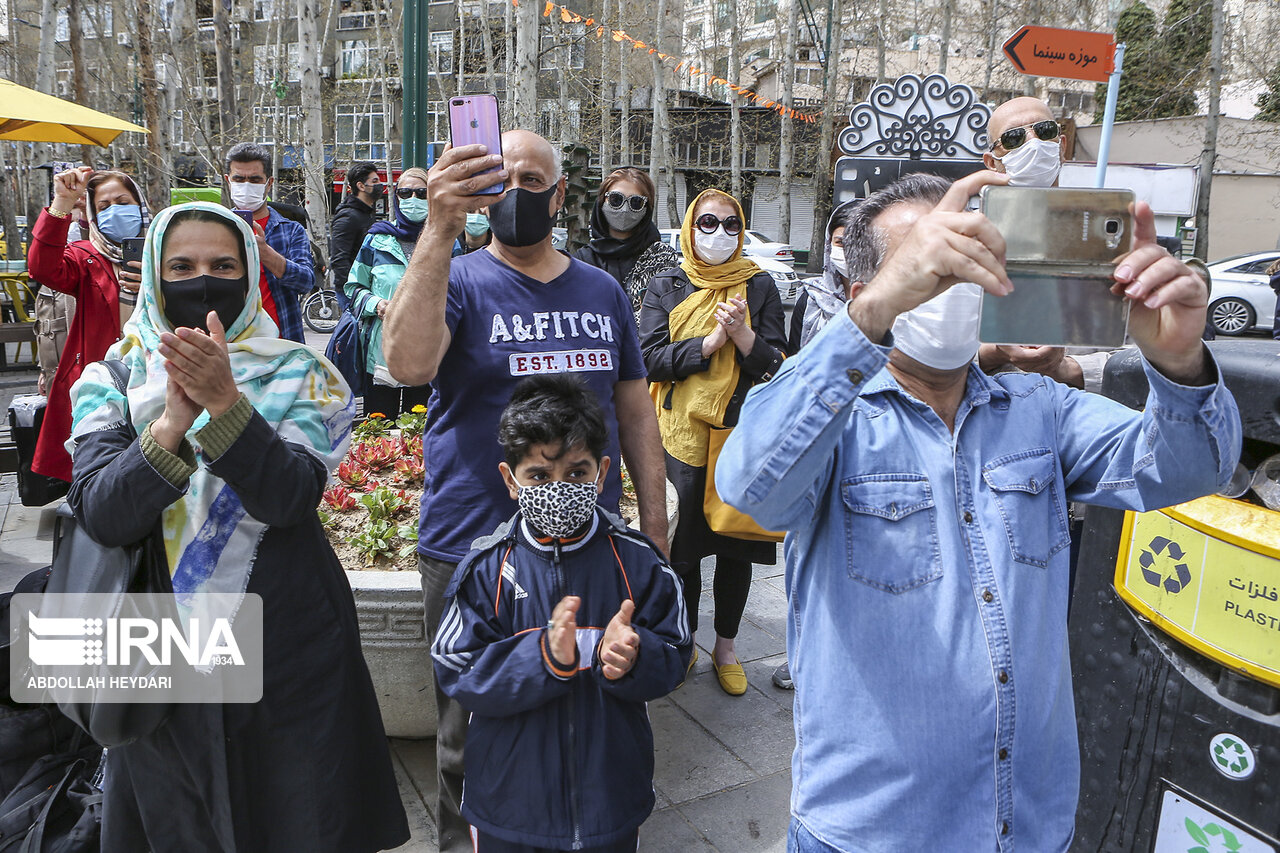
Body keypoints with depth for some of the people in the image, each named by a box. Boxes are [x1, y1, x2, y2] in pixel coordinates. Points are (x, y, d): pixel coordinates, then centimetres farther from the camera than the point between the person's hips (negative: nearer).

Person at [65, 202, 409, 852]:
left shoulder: (295, 375, -2)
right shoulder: (113, 379, 2)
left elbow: (290, 498, -17)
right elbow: (100, 515, -12)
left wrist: (225, 402, -30)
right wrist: (174, 419, -27)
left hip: (288, 646, -1)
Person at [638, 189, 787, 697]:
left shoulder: (759, 286, 6)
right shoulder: (666, 287, 5)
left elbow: (777, 365, -1)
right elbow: (651, 359, -6)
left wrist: (742, 334, -19)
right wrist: (711, 341, -17)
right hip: (683, 435, 0)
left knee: (737, 545, 9)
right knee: (683, 544, 7)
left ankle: (725, 647, 27)